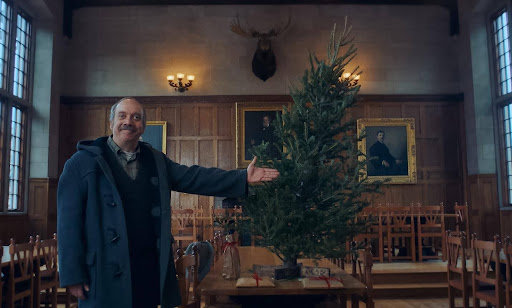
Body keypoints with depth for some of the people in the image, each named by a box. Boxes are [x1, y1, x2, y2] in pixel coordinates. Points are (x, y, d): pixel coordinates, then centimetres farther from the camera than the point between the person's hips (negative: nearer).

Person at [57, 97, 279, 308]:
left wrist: (243, 177, -7)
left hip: (152, 269, 4)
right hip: (106, 274, -4)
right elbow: (69, 222, -5)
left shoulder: (156, 161, 11)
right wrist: (72, 274, -9)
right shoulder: (83, 162, -2)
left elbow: (195, 178, 3)